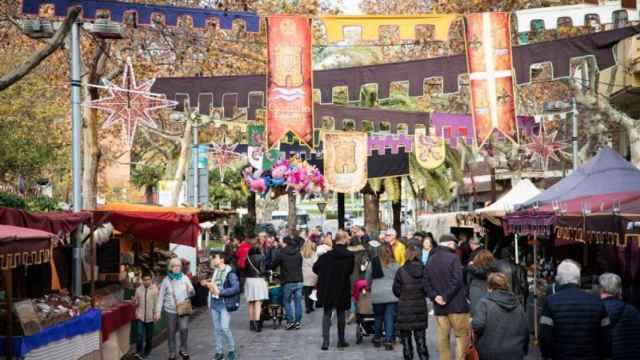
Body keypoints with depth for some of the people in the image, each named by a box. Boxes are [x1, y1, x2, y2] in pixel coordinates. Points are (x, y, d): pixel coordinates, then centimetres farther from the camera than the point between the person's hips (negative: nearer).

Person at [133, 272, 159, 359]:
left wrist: (156, 314, -8)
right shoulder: (138, 289, 0)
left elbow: (156, 303, -4)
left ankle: (147, 351, 29)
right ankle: (139, 352, -10)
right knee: (140, 335, -11)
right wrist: (134, 301, -13)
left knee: (149, 336, 12)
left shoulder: (155, 289, -7)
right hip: (140, 316, 1)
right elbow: (136, 303, 10)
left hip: (150, 317, -1)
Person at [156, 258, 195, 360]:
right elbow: (161, 296, 1)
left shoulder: (185, 278, 0)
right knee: (172, 332, 8)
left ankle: (183, 350, 3)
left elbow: (192, 293, 3)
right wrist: (158, 311, -2)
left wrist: (191, 290, -21)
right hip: (171, 310, 1)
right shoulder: (166, 280, -2)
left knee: (184, 328, -16)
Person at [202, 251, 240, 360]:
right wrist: (207, 284, 5)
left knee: (224, 328, -11)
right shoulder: (215, 271, 11)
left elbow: (236, 288, -20)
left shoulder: (230, 272, -12)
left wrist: (220, 292, -21)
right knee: (216, 328, 10)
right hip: (214, 303, 7)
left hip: (224, 304, -7)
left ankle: (231, 350, 7)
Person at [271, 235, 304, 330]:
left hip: (288, 282, -3)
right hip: (298, 281, 3)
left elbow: (273, 265, 1)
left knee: (287, 302, 8)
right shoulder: (298, 253, 6)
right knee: (298, 302, 7)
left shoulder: (281, 253, -6)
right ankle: (298, 322, 8)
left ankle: (290, 321, 1)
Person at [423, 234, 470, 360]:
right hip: (456, 304, -5)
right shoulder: (453, 258, -9)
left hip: (439, 307, 6)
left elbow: (426, 283, 7)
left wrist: (434, 296, -3)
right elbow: (457, 281, -16)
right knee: (462, 335, 3)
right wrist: (446, 297, -11)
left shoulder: (430, 260, 10)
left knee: (443, 336, 9)